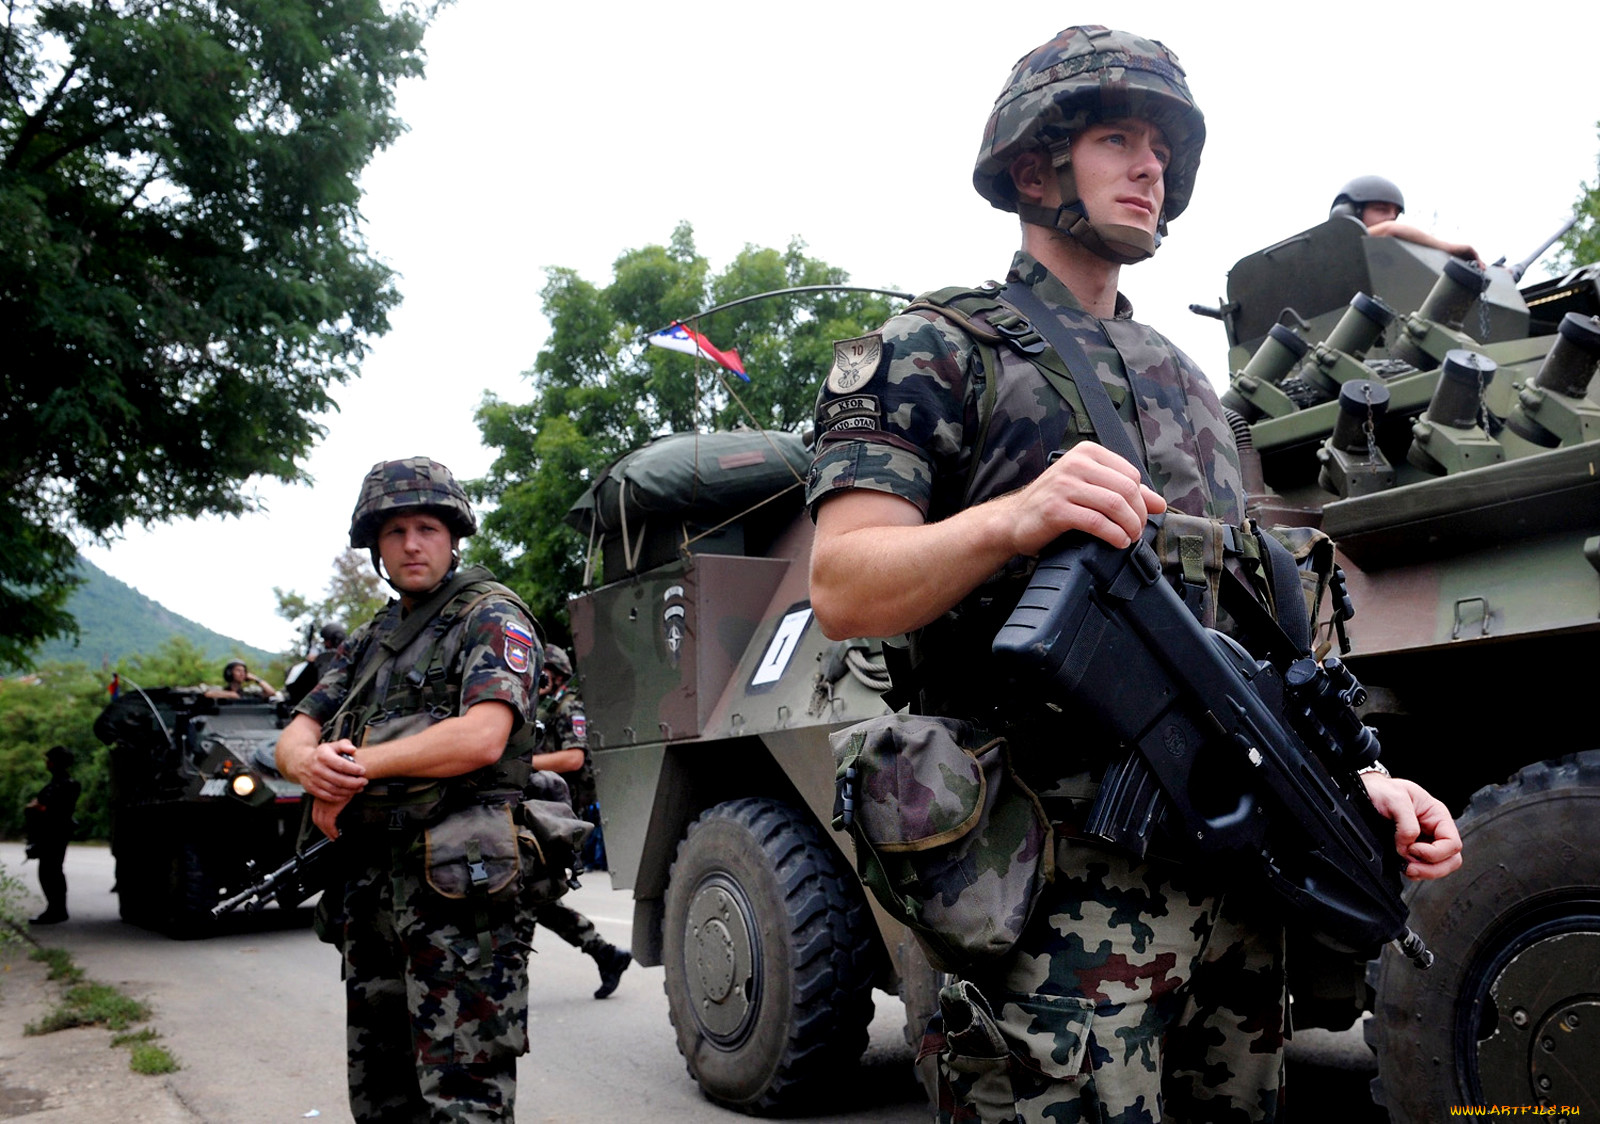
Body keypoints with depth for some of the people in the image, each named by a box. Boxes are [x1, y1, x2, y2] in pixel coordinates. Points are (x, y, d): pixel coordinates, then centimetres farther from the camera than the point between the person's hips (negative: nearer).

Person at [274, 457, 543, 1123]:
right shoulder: (367, 643, 22)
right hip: (369, 887, 8)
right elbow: (292, 738, 13)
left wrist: (355, 767, -11)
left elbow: (480, 738, -18)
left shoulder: (491, 617, -1)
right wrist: (311, 764, -13)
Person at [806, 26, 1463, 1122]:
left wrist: (1362, 779, 10)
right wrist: (1011, 520, -29)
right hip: (1054, 894, -7)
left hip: (1232, 877, 7)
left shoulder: (1190, 385, 22)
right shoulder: (932, 353, 0)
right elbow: (843, 593, -12)